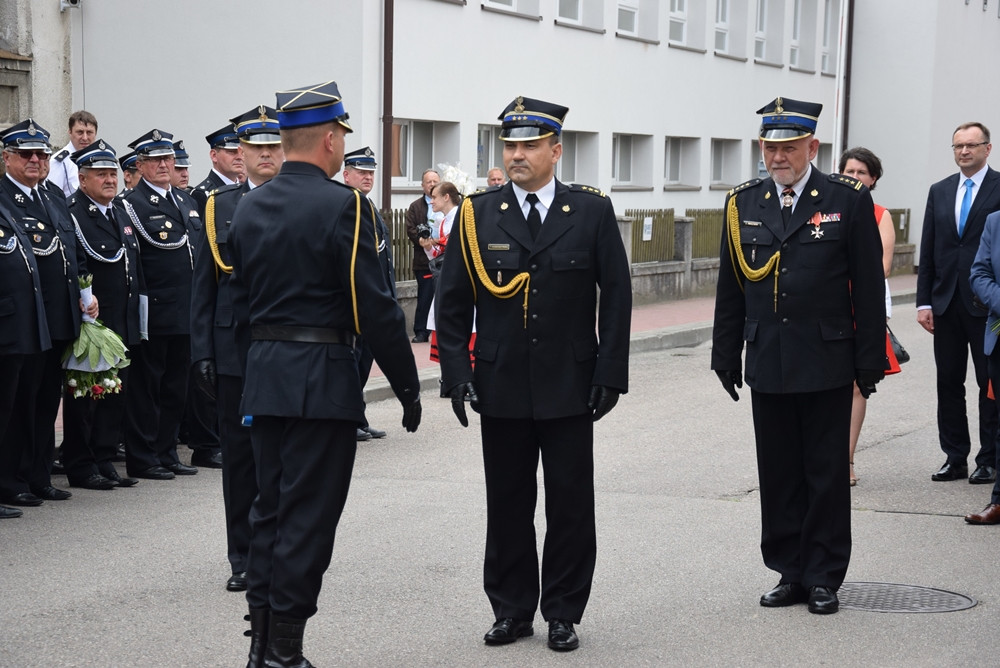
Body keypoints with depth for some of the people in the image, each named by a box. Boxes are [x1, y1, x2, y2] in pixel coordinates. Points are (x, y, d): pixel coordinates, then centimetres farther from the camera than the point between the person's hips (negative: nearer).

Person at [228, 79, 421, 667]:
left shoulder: (250, 207, 8)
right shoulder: (342, 205, -13)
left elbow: (240, 299, 13)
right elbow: (375, 307, -15)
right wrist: (407, 383, -7)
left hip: (263, 377, 7)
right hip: (322, 381, -7)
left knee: (271, 509, 14)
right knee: (308, 519, -1)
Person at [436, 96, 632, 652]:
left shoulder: (592, 211, 0)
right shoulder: (477, 215, 2)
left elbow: (617, 296, 1)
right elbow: (453, 302, 5)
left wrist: (611, 374, -5)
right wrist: (457, 373, -3)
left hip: (569, 388, -1)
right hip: (501, 387, 1)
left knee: (571, 506, 5)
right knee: (507, 506, 8)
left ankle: (563, 613, 17)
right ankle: (512, 610, 20)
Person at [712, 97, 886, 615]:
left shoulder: (849, 201, -2)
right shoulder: (743, 204, 7)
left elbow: (868, 288, -2)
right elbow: (730, 288, 10)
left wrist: (869, 360, -5)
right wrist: (726, 356, 8)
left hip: (826, 364, -3)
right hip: (767, 365, 3)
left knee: (826, 474, 4)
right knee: (778, 475, 8)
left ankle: (824, 578, 13)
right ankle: (790, 573, 19)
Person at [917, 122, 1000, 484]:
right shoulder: (939, 191, 11)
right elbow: (927, 251, 10)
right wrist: (923, 301, 4)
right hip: (946, 302, 5)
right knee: (948, 383, 8)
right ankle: (955, 458, 17)